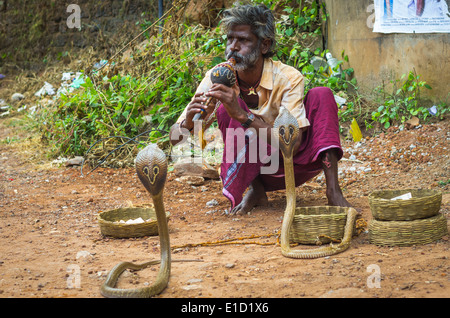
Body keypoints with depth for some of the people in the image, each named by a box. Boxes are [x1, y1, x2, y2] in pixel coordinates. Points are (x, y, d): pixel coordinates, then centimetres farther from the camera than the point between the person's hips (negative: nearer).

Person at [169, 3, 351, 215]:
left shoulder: (289, 78, -19)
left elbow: (292, 146, -30)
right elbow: (175, 140, -12)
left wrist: (243, 115, -41)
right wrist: (188, 123, -37)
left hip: (294, 167, -1)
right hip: (254, 169, 1)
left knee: (321, 95, -21)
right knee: (225, 110, -23)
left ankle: (333, 191, -27)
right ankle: (255, 190, -17)